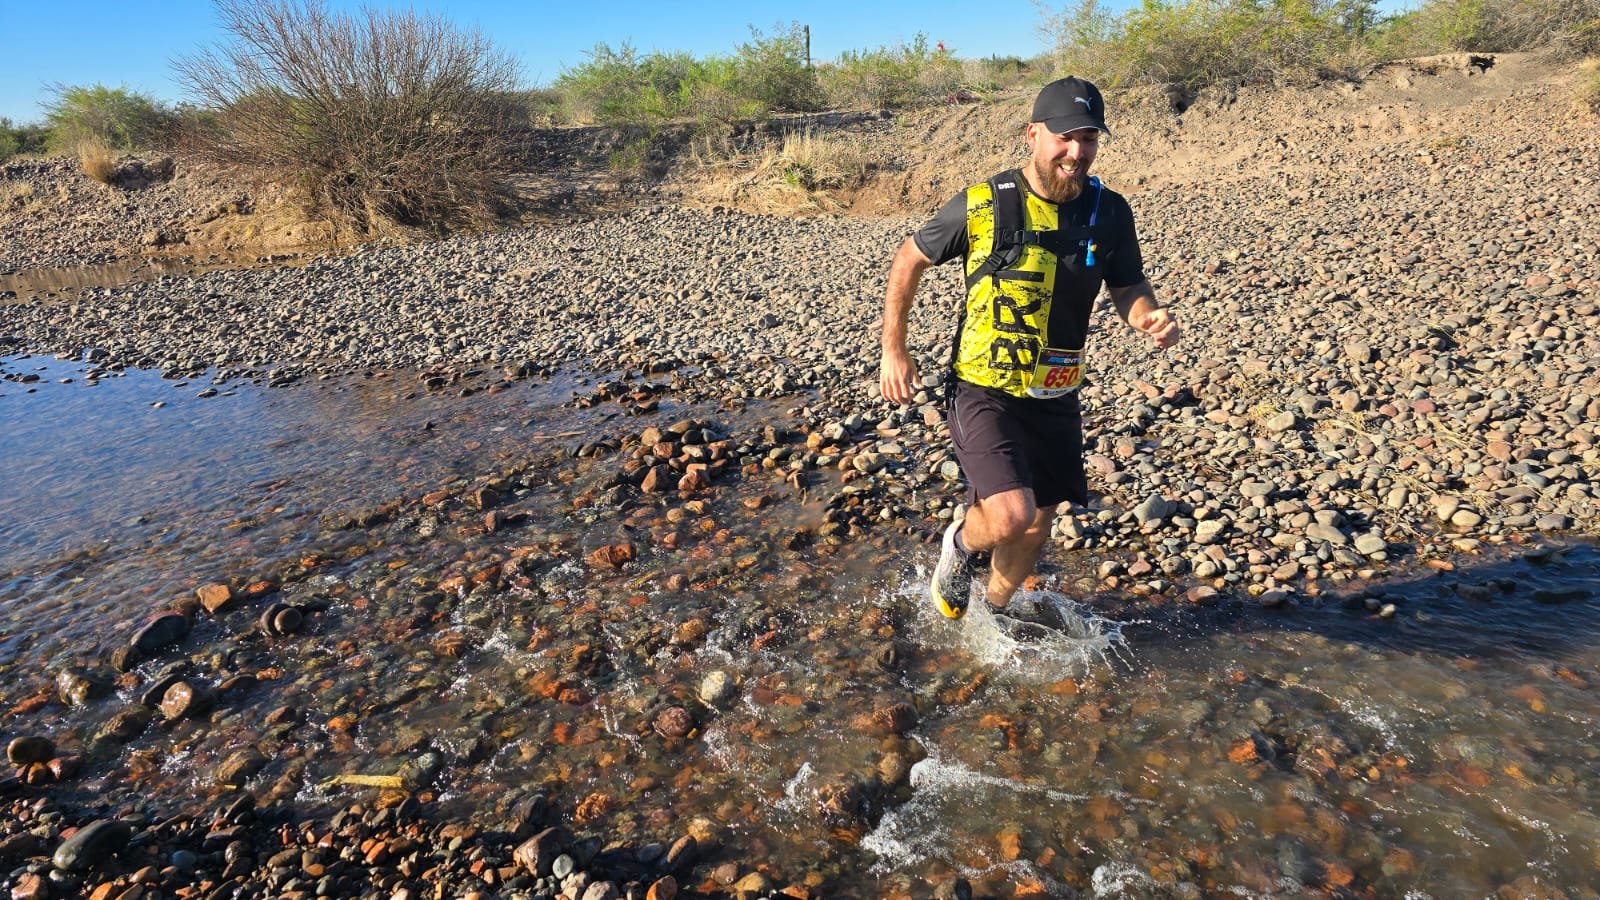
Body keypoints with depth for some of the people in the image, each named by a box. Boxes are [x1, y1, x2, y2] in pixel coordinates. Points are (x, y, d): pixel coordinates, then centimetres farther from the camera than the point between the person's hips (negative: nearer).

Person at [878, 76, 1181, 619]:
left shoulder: (1110, 213, -2)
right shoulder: (982, 205, -12)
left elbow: (1128, 286, 10)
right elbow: (909, 260, 0)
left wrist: (1148, 317, -15)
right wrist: (893, 351, -3)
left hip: (1054, 399, 5)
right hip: (983, 391, -4)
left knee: (1037, 526, 15)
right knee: (1011, 516, -22)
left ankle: (993, 611, 44)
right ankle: (961, 543, 15)